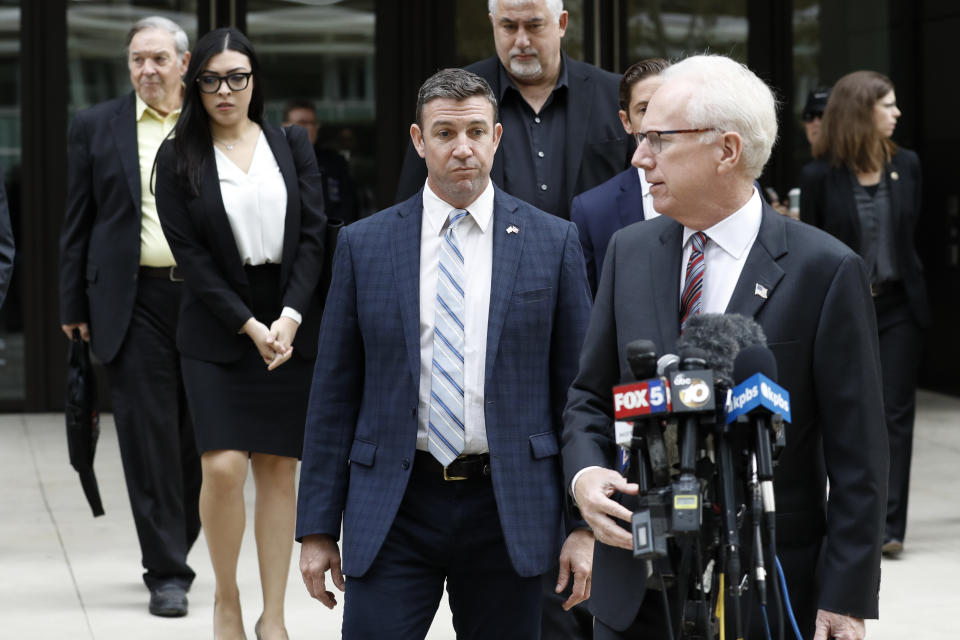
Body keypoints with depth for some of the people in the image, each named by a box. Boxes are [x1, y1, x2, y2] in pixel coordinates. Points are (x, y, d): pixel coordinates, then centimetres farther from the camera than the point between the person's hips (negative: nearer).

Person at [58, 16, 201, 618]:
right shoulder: (96, 127, 6)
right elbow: (78, 223, 7)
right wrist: (74, 304, 3)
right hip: (135, 300, -1)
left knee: (200, 436, 7)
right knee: (149, 433, -5)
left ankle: (176, 546, 26)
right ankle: (167, 574, -1)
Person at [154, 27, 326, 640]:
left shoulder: (292, 144, 7)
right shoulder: (179, 158, 1)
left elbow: (313, 234, 1)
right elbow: (190, 254, -5)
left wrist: (289, 318, -11)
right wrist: (250, 326, -12)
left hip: (291, 328, 2)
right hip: (219, 331, -2)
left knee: (279, 469, 2)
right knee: (224, 466, -13)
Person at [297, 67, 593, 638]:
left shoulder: (553, 242, 3)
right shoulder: (363, 244, 5)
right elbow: (334, 393, 6)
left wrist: (587, 524, -3)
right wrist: (318, 527, 3)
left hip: (507, 507, 0)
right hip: (394, 509, 0)